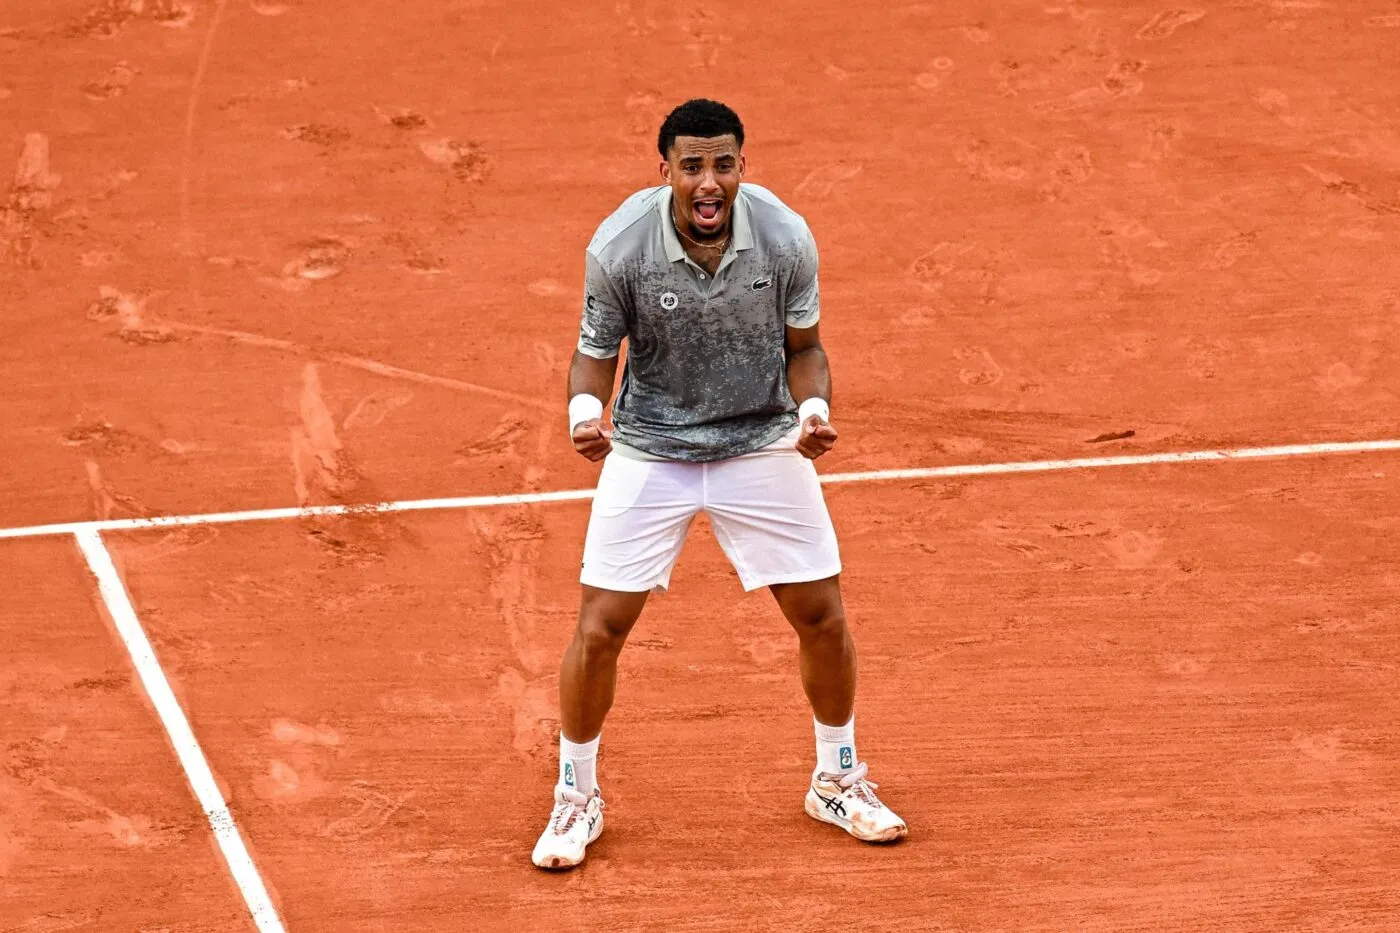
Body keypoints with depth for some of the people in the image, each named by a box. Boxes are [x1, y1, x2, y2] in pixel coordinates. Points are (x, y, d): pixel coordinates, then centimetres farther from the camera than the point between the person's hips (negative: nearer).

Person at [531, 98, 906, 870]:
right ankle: (576, 798, 17)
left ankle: (838, 782, 29)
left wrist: (813, 407, -22)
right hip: (649, 451, -1)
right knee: (600, 626, -5)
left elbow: (803, 347, -2)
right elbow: (596, 352, -6)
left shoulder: (786, 239, -17)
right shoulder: (618, 248, -21)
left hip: (763, 445, 1)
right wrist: (584, 409, -27)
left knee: (822, 616, 5)